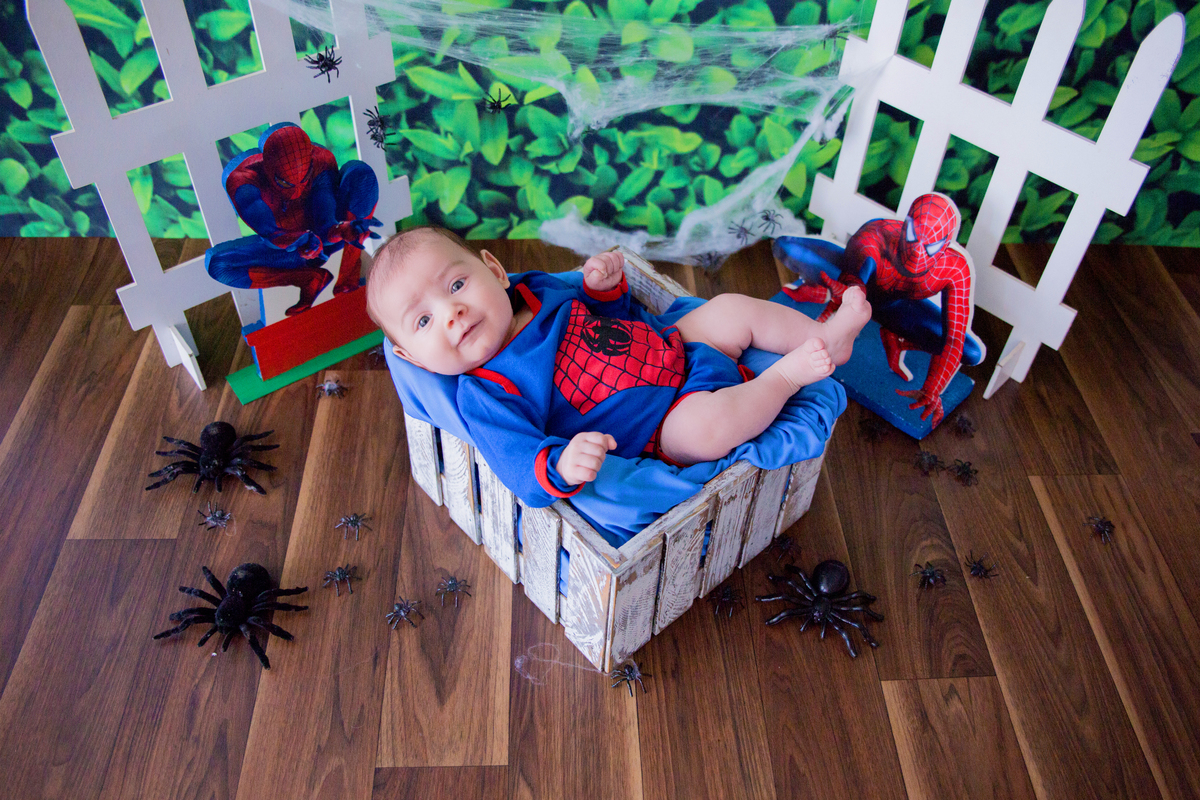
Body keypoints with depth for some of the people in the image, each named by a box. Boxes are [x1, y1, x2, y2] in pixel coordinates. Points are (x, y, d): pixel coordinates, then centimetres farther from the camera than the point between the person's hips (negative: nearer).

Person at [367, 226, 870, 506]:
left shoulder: (535, 289, 3)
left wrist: (605, 282, -4)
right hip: (663, 428, -8)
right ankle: (786, 375, -10)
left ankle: (826, 337, 19)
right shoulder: (484, 397, -22)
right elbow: (521, 466, -34)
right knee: (708, 425, -35)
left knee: (732, 309, 4)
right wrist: (562, 466, -56)